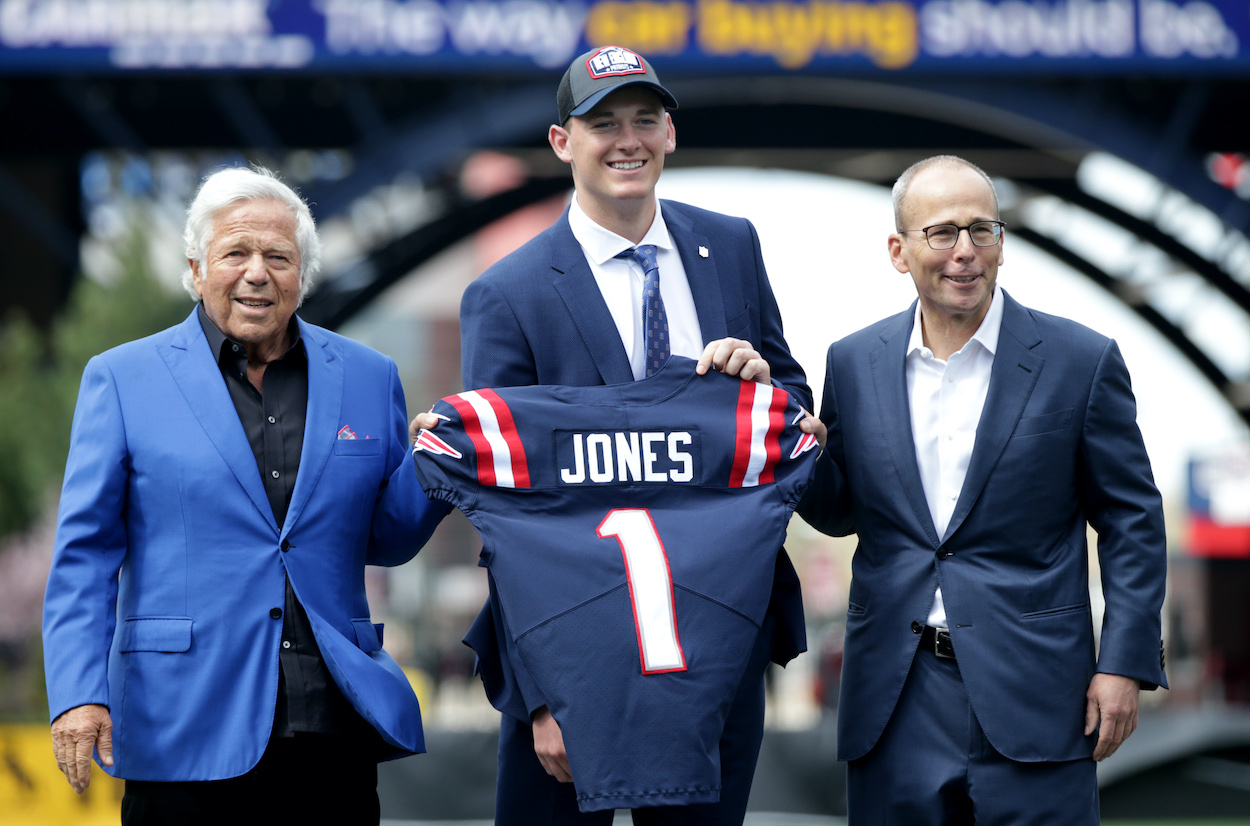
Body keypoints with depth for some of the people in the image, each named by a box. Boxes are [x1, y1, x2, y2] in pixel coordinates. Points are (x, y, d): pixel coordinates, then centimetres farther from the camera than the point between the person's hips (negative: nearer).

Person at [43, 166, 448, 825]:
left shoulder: (367, 378, 11)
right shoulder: (122, 379, 4)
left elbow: (387, 539, 15)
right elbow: (84, 554, 1)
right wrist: (78, 693, -9)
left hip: (334, 722, 3)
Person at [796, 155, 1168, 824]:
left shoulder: (1081, 361, -2)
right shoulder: (854, 363, 7)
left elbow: (1131, 519, 1)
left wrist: (1124, 665, -5)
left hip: (1030, 693, -2)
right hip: (896, 704, 3)